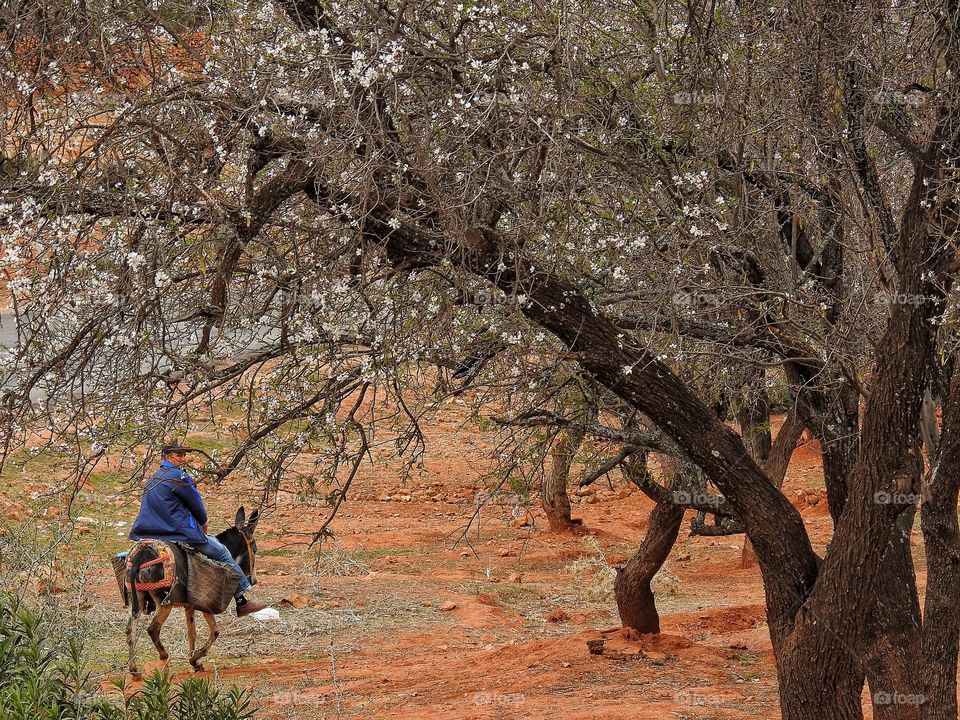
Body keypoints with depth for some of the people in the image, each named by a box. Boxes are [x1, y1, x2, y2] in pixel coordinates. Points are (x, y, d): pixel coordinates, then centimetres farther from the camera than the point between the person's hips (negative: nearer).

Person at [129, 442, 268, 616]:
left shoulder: (152, 479, 15)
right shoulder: (178, 476, -13)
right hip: (181, 533, -9)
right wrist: (203, 522, 16)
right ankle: (242, 601, 8)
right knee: (223, 553, 5)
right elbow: (196, 504, -6)